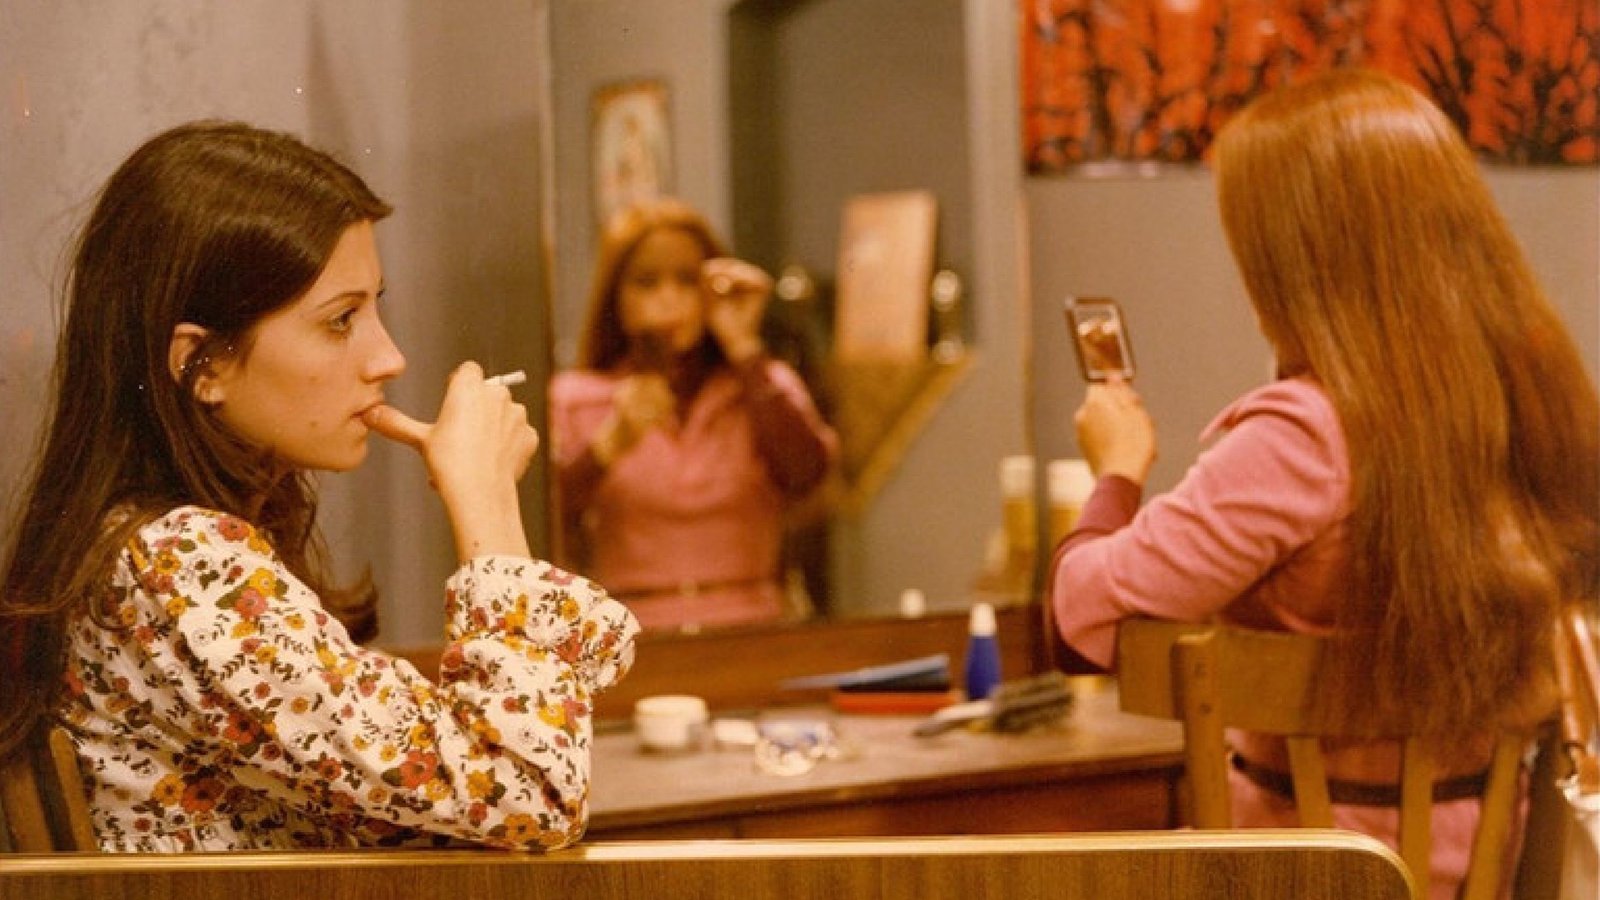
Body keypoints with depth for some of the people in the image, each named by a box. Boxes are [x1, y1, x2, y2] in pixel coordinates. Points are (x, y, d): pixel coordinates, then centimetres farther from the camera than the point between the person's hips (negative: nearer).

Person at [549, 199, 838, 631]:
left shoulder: (765, 386, 15)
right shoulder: (573, 398, 11)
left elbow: (807, 473, -6)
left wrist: (743, 346, 0)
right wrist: (607, 447, -17)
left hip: (752, 632, 1)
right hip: (632, 638, -1)